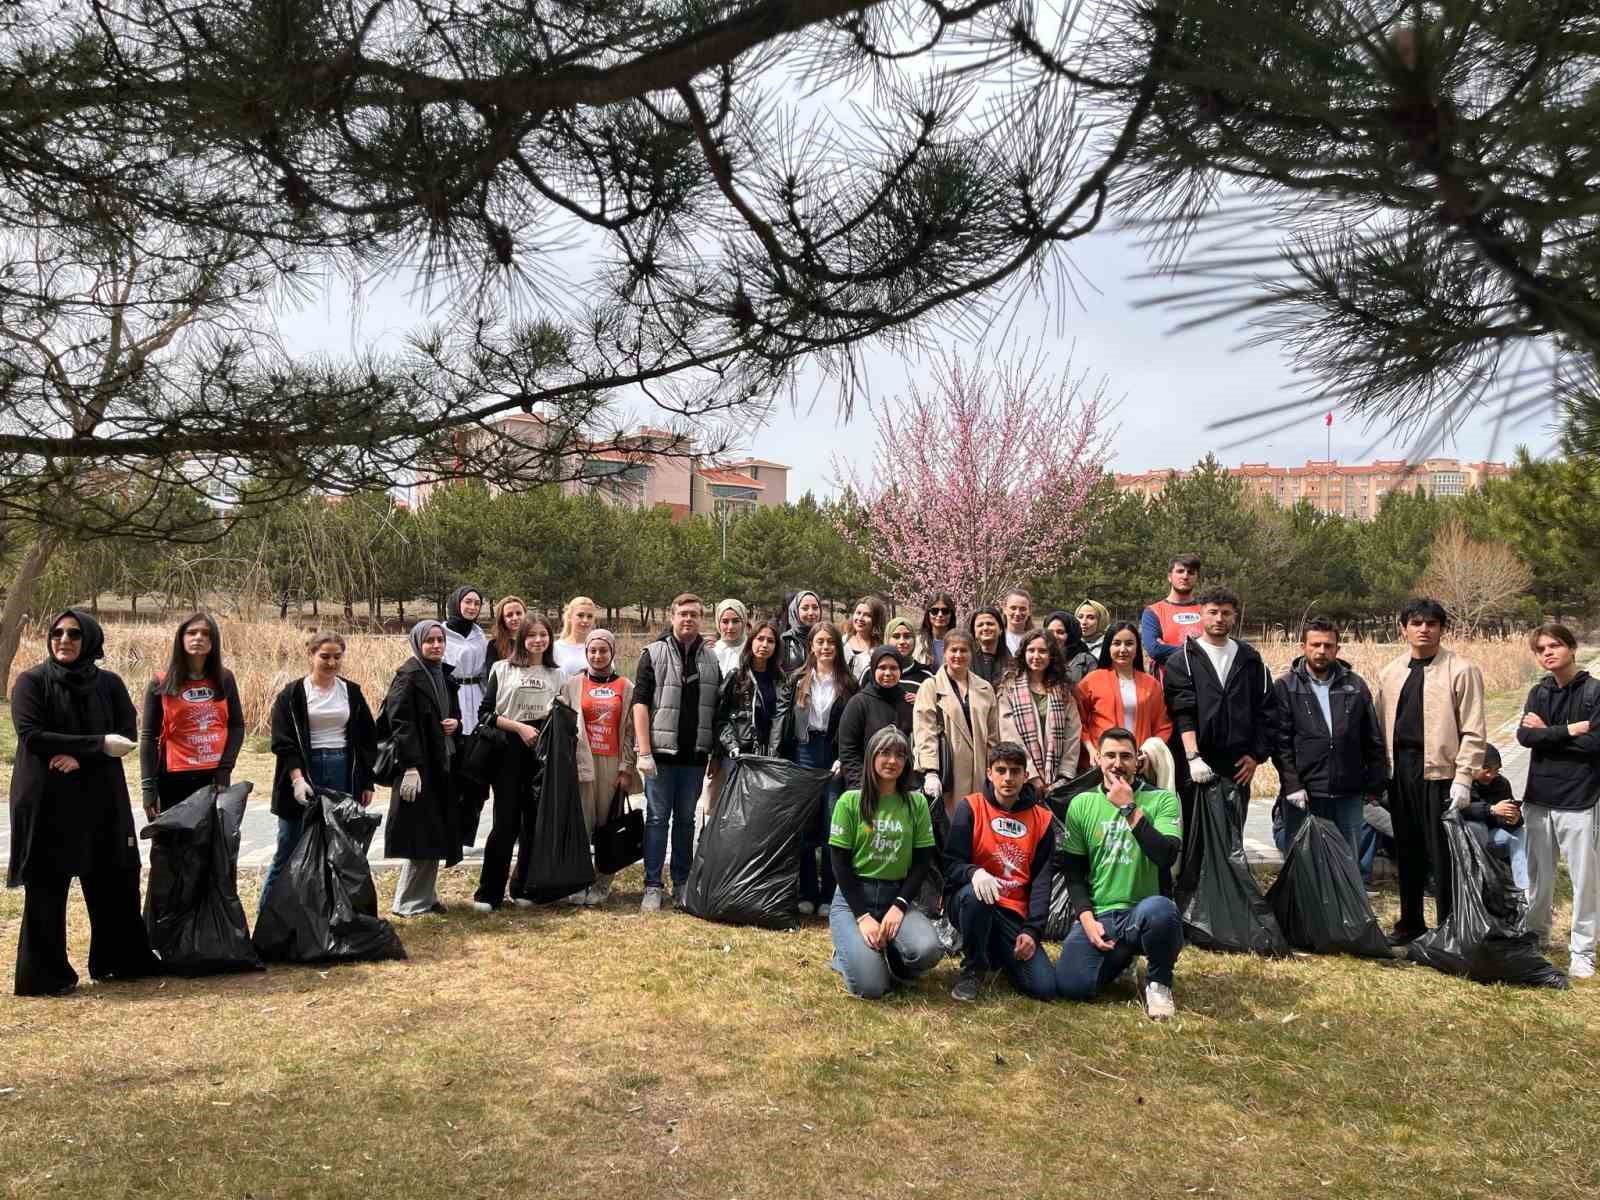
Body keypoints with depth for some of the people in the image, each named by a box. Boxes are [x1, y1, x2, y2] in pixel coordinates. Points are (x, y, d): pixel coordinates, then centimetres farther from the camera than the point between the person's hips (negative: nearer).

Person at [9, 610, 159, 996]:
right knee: (47, 888, 2)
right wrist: (98, 744, -16)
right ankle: (44, 974, 13)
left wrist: (80, 755, -18)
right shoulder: (31, 682, -3)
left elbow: (127, 732, -2)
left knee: (113, 881, 9)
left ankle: (122, 960, 23)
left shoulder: (109, 684, 6)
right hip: (46, 801, -3)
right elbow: (31, 736, -13)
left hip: (101, 798, 3)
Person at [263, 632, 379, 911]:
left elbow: (367, 740, 12)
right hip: (305, 775, -3)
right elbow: (282, 742, -8)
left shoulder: (352, 692, 9)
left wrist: (367, 782, 8)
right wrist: (297, 778, -20)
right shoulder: (293, 694, -1)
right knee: (289, 851, 1)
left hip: (343, 776, 3)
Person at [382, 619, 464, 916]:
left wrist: (455, 723, -1)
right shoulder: (408, 676, -11)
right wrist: (410, 767, -23)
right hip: (419, 765, -8)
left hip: (442, 763, 8)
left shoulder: (445, 675, 12)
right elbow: (400, 722, -17)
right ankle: (409, 902, 6)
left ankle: (426, 895, 23)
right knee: (422, 834, -4)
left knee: (436, 832, 12)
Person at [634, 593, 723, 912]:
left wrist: (716, 754, 5)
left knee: (686, 819, 12)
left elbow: (717, 711, 11)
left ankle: (682, 883, 21)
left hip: (695, 754, 3)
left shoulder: (711, 659, 8)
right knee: (657, 818, 2)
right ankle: (652, 887, 9)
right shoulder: (654, 654, -2)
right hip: (661, 753, -3)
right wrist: (644, 753, -14)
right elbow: (640, 703, -8)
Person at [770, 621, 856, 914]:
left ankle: (829, 896, 9)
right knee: (803, 827, 4)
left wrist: (844, 760, -9)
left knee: (832, 829, 0)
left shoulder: (848, 684, 5)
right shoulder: (796, 680, 7)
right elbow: (781, 718, 4)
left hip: (835, 757, -1)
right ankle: (806, 894, 13)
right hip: (803, 755, 1)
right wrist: (775, 757, -5)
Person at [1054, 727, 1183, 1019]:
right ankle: (1120, 955, 17)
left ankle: (1159, 983, -7)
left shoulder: (1162, 800, -1)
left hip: (1143, 911, -3)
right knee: (1070, 986, -18)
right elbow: (1072, 871, 8)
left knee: (1159, 908, -39)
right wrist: (1087, 919, -5)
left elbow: (1166, 857, -17)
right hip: (1098, 915, 3)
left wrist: (1130, 809, -18)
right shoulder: (1082, 804, 7)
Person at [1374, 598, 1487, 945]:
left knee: (1443, 854, -1)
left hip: (1439, 771, -5)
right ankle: (1410, 923, 25)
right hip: (1399, 770, 5)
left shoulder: (1461, 671, -4)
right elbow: (1380, 725, 13)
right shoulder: (1390, 673, 11)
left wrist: (1463, 778, -13)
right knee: (1407, 851, 13)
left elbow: (1473, 731, -7)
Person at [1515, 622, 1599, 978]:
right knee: (1538, 875, 14)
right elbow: (1524, 735, -6)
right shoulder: (1539, 693, 8)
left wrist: (1547, 733, -9)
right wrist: (1570, 730, -14)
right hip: (1538, 798, 4)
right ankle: (1535, 936, 28)